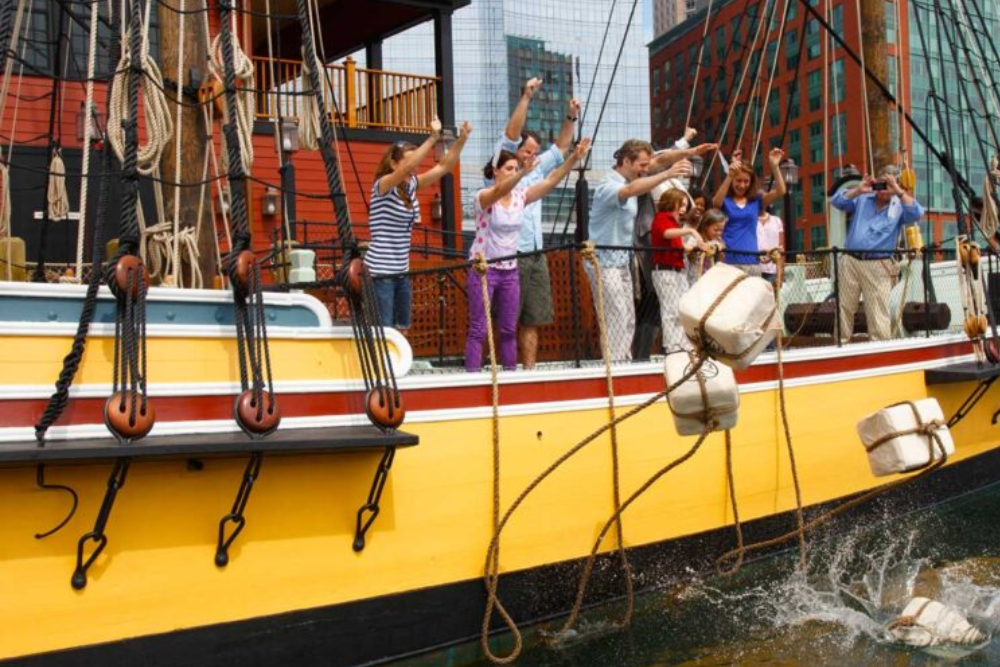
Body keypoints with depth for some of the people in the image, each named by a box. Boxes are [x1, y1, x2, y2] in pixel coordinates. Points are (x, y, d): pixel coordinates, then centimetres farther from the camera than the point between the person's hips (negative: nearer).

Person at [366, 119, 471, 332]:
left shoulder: (411, 186, 8)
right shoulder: (382, 186, -11)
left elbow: (444, 167, 5)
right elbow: (408, 167, -30)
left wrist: (462, 139, -7)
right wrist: (433, 138, -33)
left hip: (401, 271, 8)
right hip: (380, 271, -8)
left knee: (402, 330, 13)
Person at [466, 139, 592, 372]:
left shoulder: (520, 196, 3)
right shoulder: (483, 197, -13)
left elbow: (551, 181, -6)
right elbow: (499, 190, -35)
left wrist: (574, 159, -19)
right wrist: (525, 172, -51)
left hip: (510, 270, 6)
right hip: (483, 269, -6)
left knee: (509, 328, 12)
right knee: (478, 329, -3)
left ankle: (510, 374, 21)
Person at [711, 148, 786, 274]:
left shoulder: (756, 200, 10)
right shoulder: (725, 200, 3)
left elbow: (780, 192, -2)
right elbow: (716, 202, -20)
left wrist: (775, 167, -17)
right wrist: (729, 176, -34)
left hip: (751, 261, 3)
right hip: (728, 260, -3)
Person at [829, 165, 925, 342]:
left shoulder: (900, 206, 8)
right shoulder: (862, 199, 12)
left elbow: (917, 214, -11)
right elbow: (836, 202, 3)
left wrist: (899, 191, -14)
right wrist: (858, 190, -7)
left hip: (878, 266, -2)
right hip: (849, 261, 2)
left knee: (878, 315, -4)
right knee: (843, 308, 8)